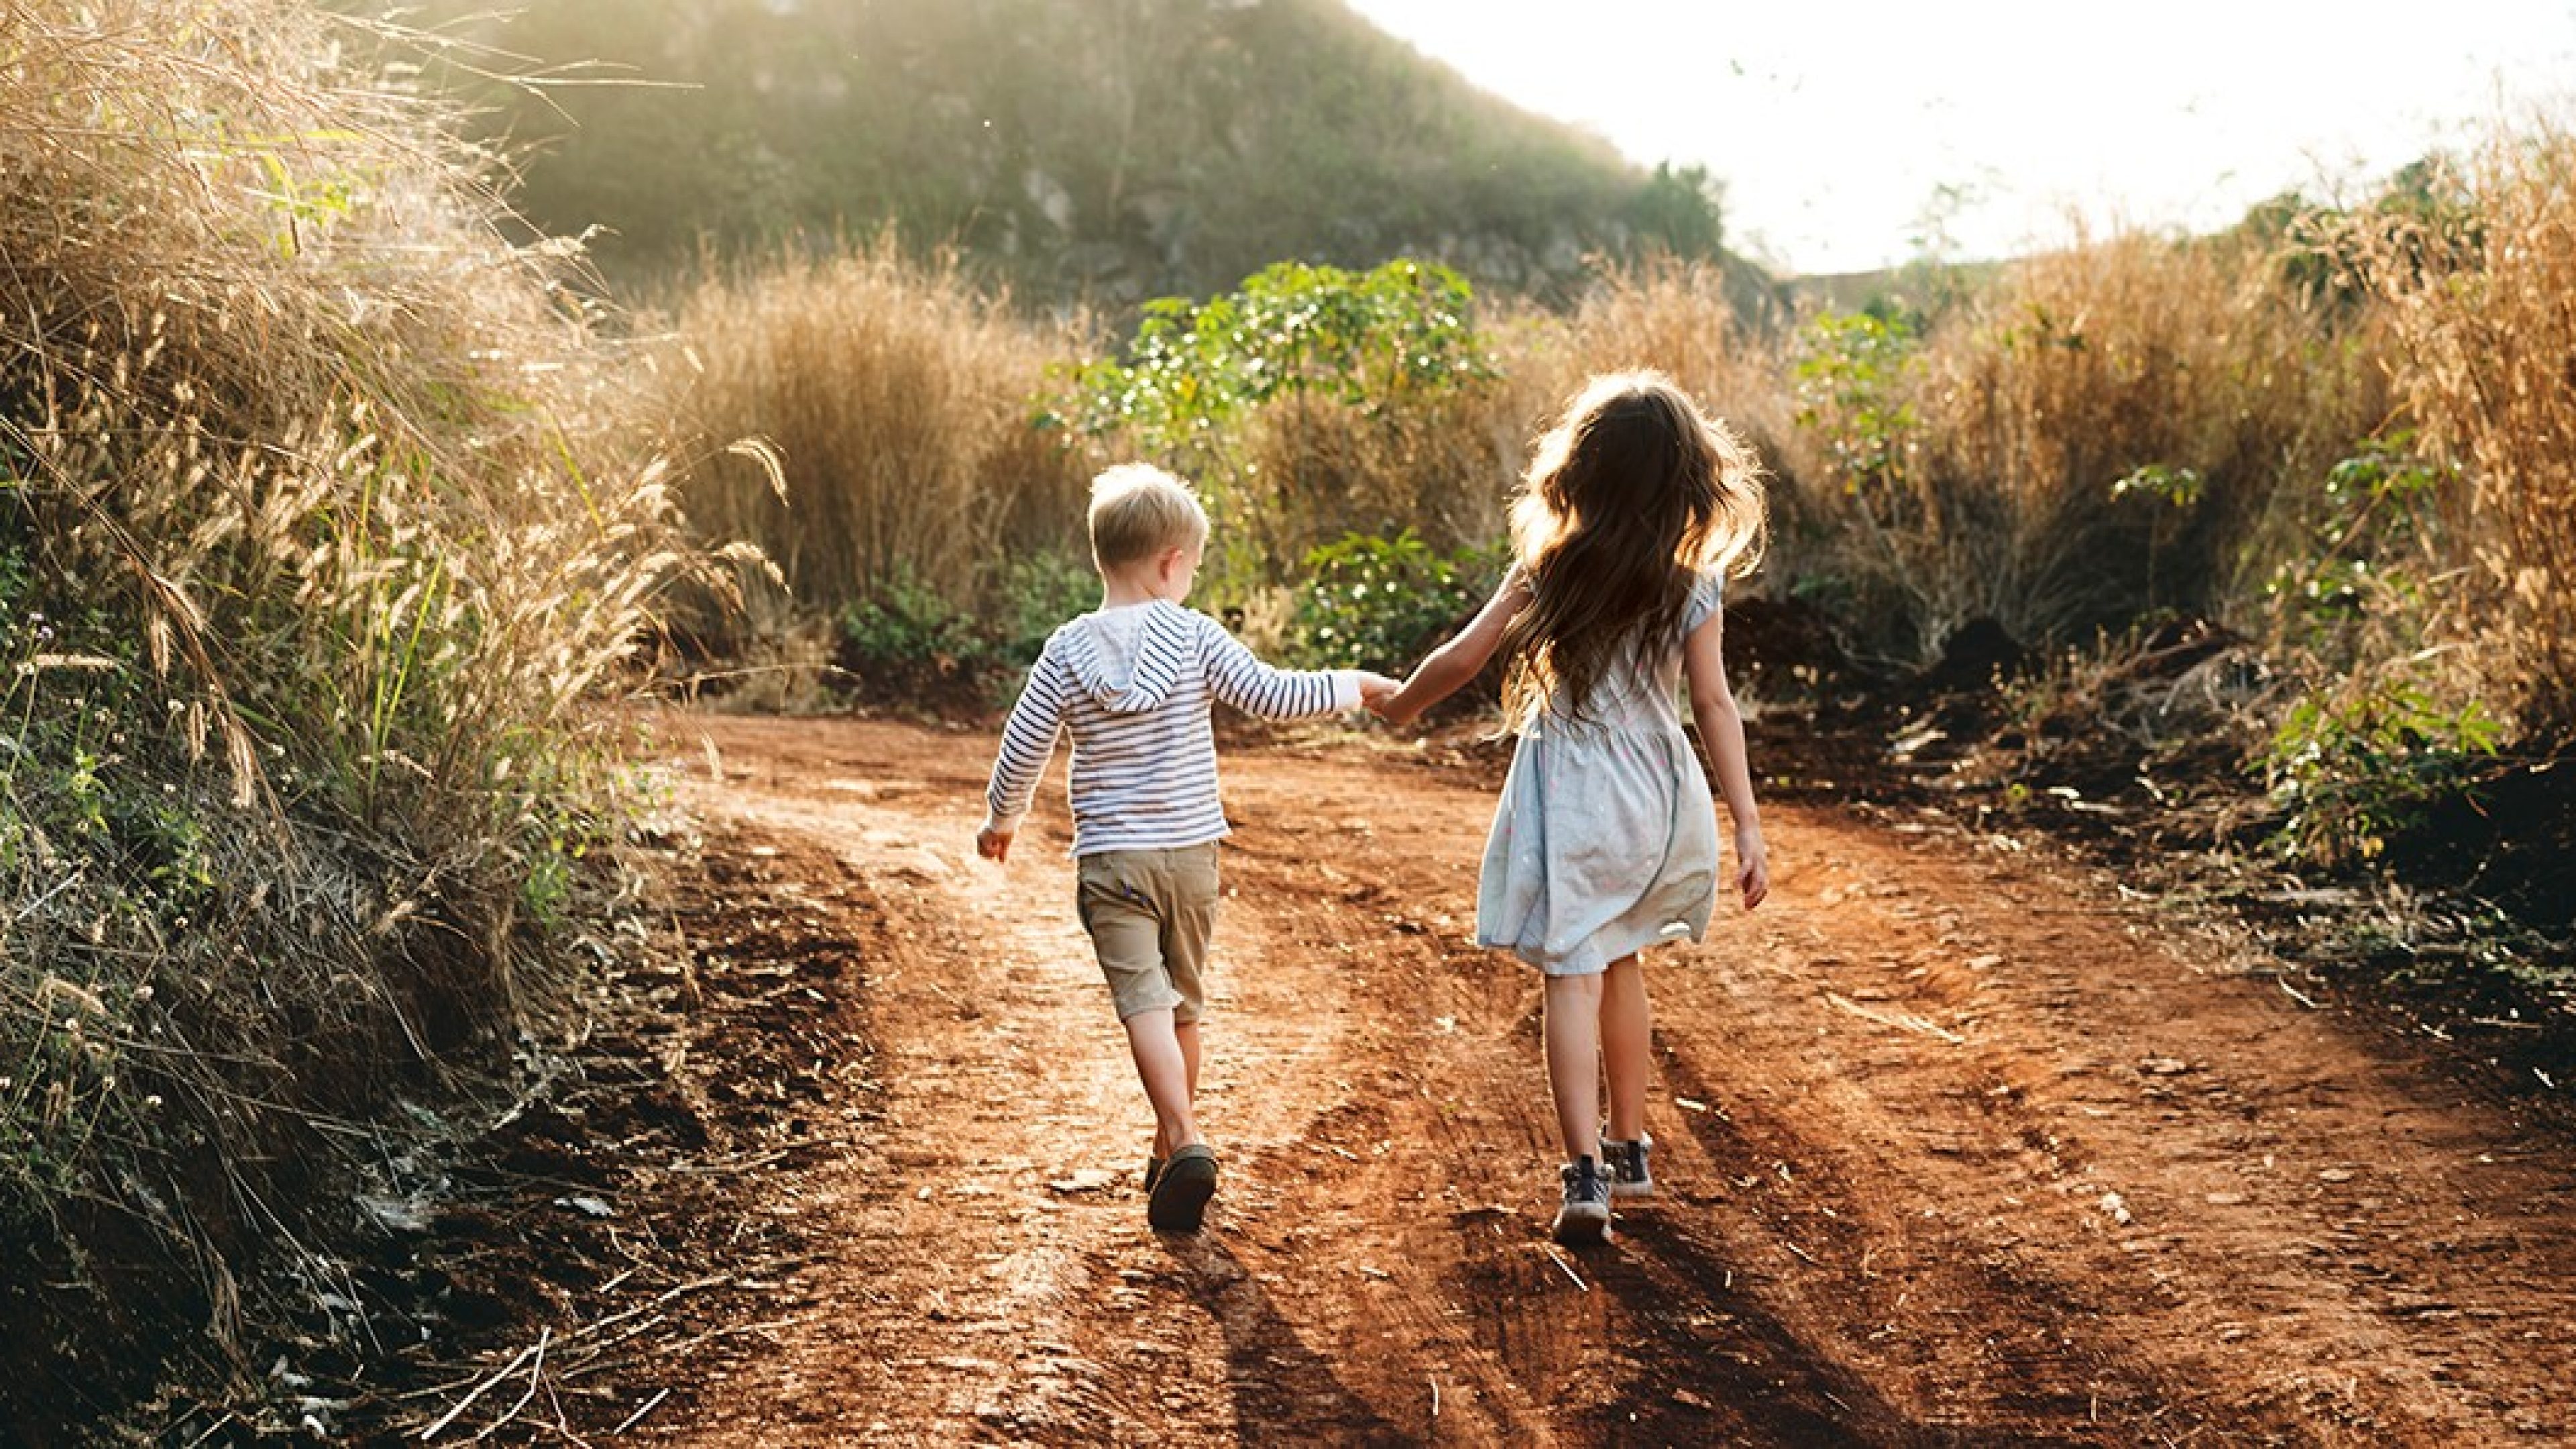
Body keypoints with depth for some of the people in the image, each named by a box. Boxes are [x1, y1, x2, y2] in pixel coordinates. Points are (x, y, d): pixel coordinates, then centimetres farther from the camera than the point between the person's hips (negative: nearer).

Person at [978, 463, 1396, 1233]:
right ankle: (1168, 1151, 26)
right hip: (1191, 853, 1)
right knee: (1183, 1003, 16)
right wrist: (1355, 685, 6)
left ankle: (1185, 1141, -26)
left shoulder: (1067, 650, -4)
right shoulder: (1195, 637, -7)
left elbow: (1023, 746, 0)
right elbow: (1271, 696, -9)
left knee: (1144, 1002, -7)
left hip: (1109, 858, -1)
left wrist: (1001, 820, 17)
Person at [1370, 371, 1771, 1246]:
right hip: (1657, 794, 3)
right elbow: (1715, 705, -5)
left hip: (1571, 793, -3)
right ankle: (1630, 1150, 31)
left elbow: (1461, 659, -3)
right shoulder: (1693, 585, -4)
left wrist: (1400, 705, 16)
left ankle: (1585, 1173, -15)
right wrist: (1747, 824, -2)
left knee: (1573, 975, -3)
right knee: (1619, 962, 20)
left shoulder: (1550, 568, -7)